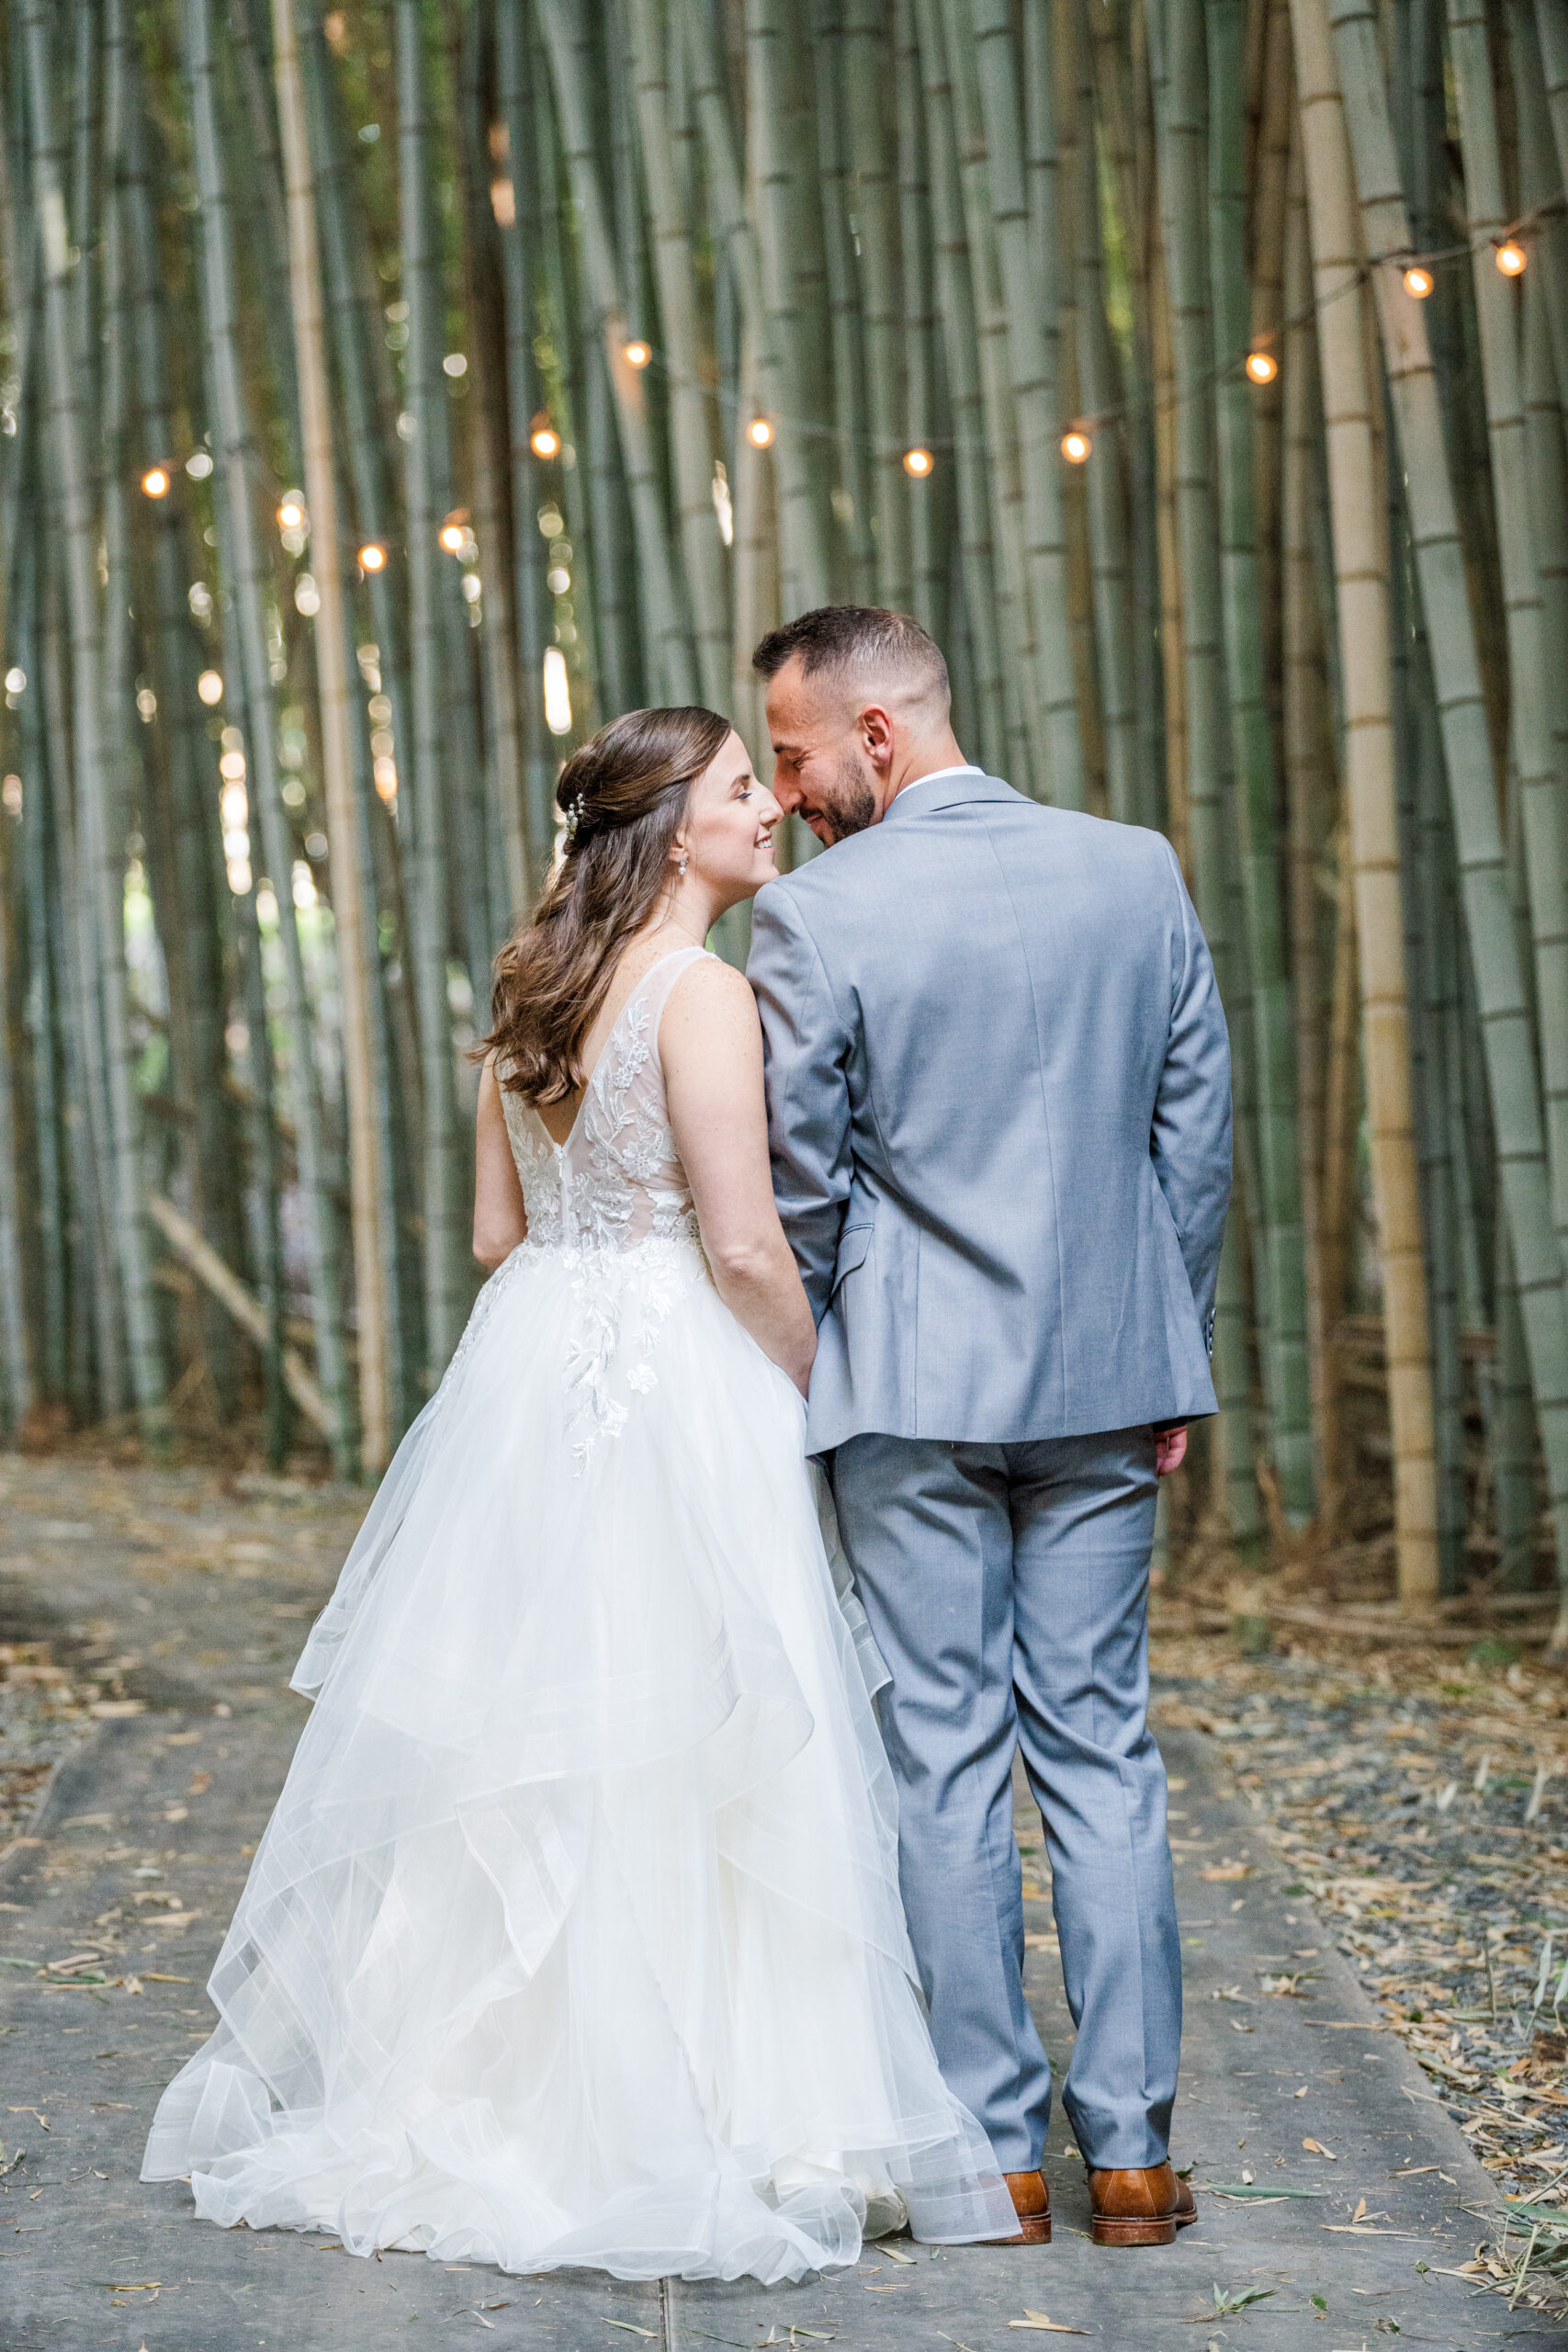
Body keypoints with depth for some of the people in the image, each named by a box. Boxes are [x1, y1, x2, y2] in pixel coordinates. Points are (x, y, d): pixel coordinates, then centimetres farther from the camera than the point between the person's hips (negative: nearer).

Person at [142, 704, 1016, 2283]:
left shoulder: (532, 995, 12)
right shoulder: (701, 992, -12)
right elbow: (745, 1248, -16)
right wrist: (810, 1394, -3)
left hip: (525, 1378, 8)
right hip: (672, 1385, -8)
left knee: (513, 1744, 13)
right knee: (671, 1759, -3)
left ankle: (463, 2088, 21)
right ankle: (675, 2114, 2)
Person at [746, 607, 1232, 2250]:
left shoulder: (812, 917, -11)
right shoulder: (1139, 875, 1)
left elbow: (799, 1188, -6)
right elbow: (1197, 1135, 5)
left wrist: (798, 1375, 10)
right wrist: (1172, 1360, 14)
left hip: (910, 1386, -3)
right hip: (1103, 1375, 4)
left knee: (945, 1758, 5)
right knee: (1100, 1746, 9)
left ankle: (993, 2147, 10)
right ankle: (1130, 2146, 11)